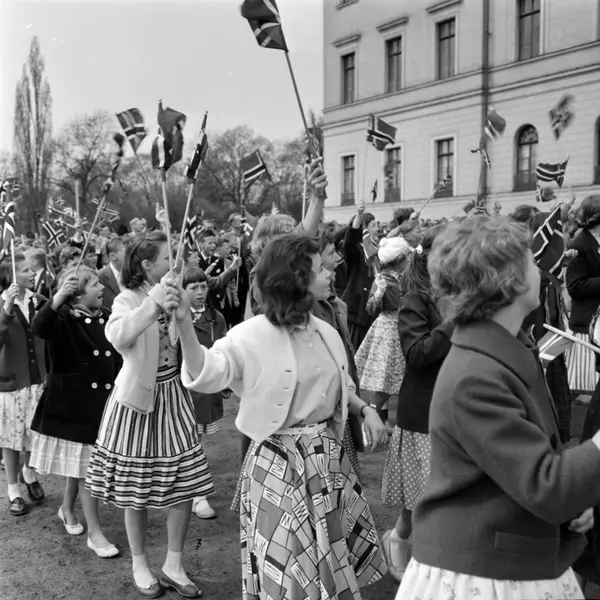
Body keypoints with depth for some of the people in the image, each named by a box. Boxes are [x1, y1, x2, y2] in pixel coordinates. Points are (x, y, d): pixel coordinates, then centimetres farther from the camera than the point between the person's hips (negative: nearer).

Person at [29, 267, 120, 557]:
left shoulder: (108, 317, 2)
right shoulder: (64, 318, -14)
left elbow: (117, 357, 11)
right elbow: (39, 328, -35)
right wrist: (58, 298, -46)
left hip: (102, 400, 6)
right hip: (73, 402, -5)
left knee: (83, 462, 19)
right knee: (86, 466, 0)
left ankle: (67, 509, 44)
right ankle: (95, 533, 11)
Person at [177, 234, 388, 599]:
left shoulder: (327, 333, 6)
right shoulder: (254, 335, -14)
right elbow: (206, 375, -24)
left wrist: (365, 410, 1)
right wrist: (185, 324, -37)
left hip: (330, 459, 6)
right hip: (281, 463, -6)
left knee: (336, 565, 18)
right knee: (289, 567, 7)